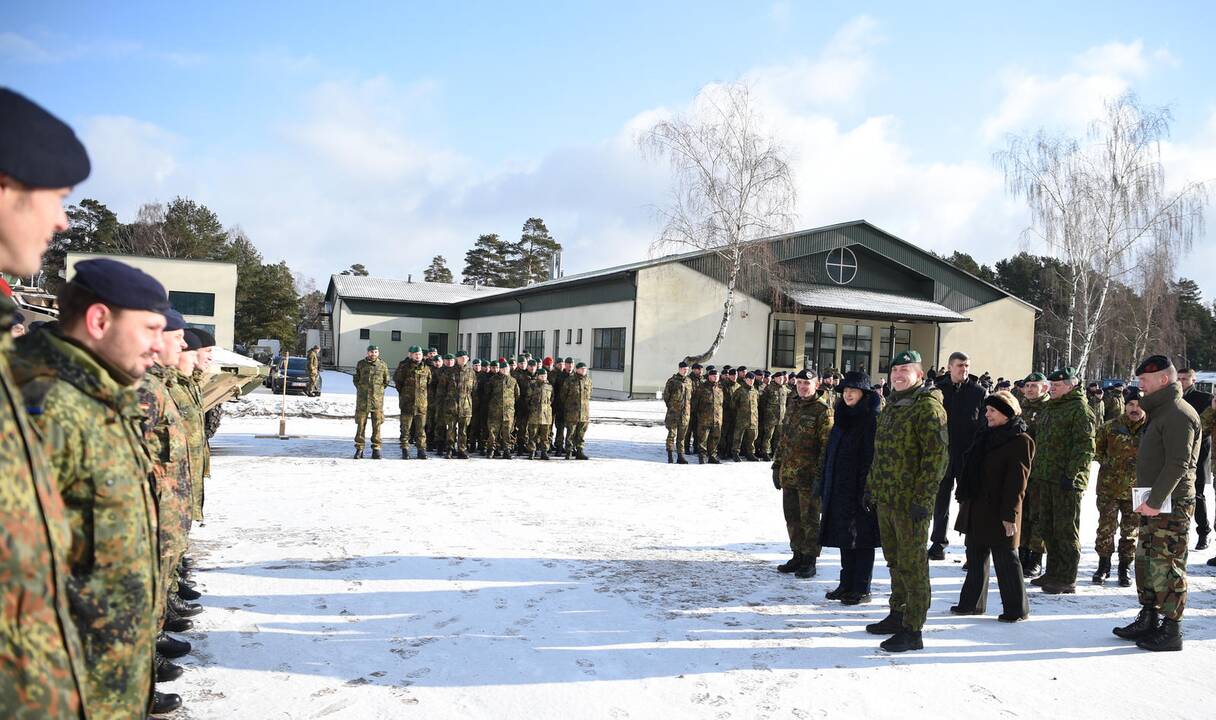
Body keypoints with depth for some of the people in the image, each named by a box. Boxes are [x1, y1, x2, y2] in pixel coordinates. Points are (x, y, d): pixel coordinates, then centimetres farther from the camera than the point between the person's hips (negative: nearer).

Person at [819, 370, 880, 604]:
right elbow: (831, 453, 17)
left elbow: (873, 457, -17)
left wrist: (868, 490, -21)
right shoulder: (842, 418, 14)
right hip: (839, 489, 8)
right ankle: (846, 584, 24)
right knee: (845, 538, 14)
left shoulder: (872, 419, -11)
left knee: (861, 540, 0)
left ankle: (862, 590, 9)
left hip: (860, 489, -8)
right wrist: (825, 486, 15)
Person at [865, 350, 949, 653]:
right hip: (885, 500, 9)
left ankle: (912, 631, 6)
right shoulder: (892, 406, 15)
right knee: (895, 562, 19)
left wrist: (922, 498, -21)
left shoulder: (928, 406, -13)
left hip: (910, 503, -9)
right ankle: (897, 615, 32)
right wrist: (873, 486, 18)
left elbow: (937, 454, -19)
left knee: (912, 565, -2)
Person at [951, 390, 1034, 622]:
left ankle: (1016, 608, 13)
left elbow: (1017, 481, -16)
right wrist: (964, 499, 17)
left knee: (1005, 559, 1)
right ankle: (972, 603, 24)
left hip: (998, 512, -8)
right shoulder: (985, 435, 14)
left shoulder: (1020, 441, -11)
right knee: (975, 558, 14)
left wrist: (1010, 514, -19)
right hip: (975, 509, 8)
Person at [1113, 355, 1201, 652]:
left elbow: (1178, 464, -21)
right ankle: (1148, 621, 24)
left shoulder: (1178, 413, -14)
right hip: (1153, 503, 10)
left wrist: (1155, 500, -23)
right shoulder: (1161, 411, 18)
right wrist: (1148, 500, 17)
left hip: (1170, 505, -10)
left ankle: (1171, 631, 3)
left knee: (1167, 567, -5)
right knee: (1146, 562, 15)